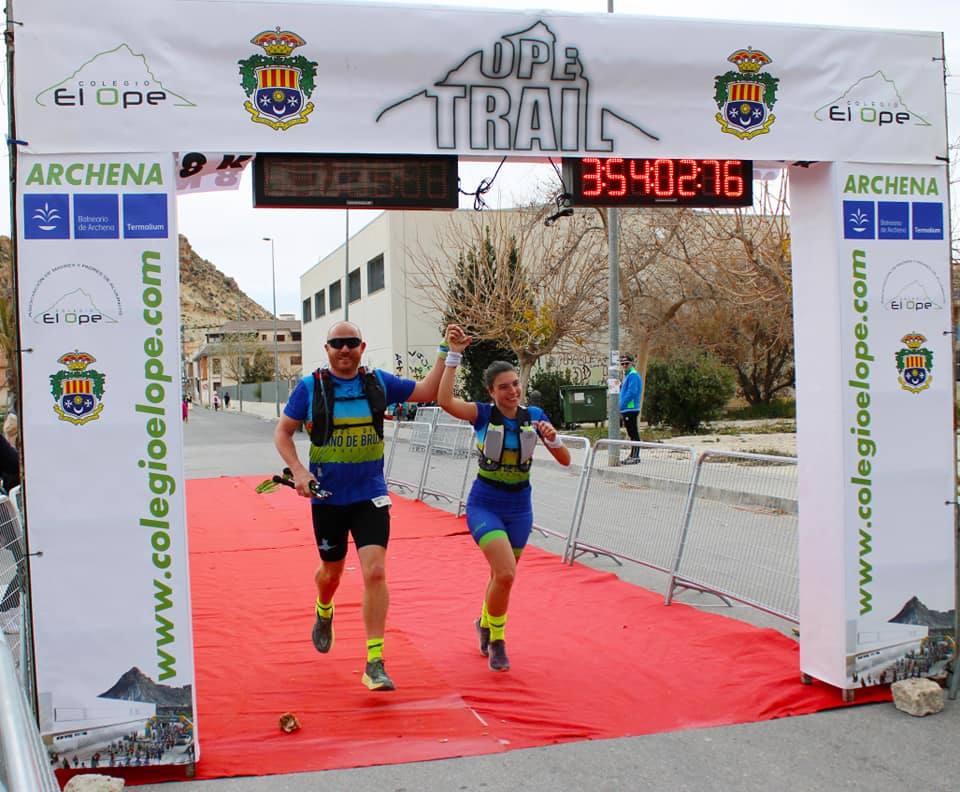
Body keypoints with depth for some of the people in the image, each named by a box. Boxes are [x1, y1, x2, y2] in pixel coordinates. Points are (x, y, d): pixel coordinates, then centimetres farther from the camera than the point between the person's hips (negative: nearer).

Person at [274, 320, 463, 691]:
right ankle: (324, 614, 54)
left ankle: (375, 664, -6)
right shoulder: (310, 387, -5)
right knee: (332, 571, 16)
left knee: (374, 571, -13)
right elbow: (282, 432, 3)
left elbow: (427, 391, 9)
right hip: (328, 497, 0)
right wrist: (298, 471, -12)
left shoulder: (378, 382, 0)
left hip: (370, 496, 0)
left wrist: (445, 352, -1)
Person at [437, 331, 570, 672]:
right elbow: (445, 400, -30)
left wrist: (552, 439, -22)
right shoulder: (483, 414, -11)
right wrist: (454, 354, -29)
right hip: (484, 506, -4)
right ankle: (496, 639, 6)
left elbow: (565, 460, -2)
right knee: (506, 573, -20)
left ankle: (485, 624, 47)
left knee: (502, 576, 17)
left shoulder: (534, 416, -3)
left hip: (519, 509, 4)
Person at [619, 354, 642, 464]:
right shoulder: (626, 375, 19)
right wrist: (621, 408, 17)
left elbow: (631, 392, -21)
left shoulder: (633, 375, -12)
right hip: (626, 409, 10)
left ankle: (635, 456, -5)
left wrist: (621, 406, -16)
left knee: (633, 433, -7)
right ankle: (632, 455, 19)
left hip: (631, 409, -10)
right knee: (631, 433, 13)